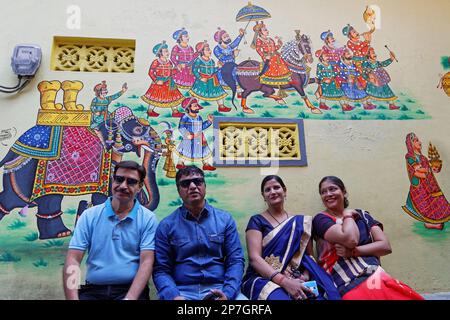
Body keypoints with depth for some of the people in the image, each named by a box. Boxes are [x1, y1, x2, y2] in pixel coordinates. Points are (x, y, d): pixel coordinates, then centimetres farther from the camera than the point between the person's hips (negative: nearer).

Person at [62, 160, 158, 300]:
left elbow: (146, 262, -7)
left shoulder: (148, 219, -1)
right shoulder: (89, 216, 5)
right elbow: (73, 260, -1)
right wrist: (72, 298, -15)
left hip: (131, 289, -2)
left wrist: (130, 297, -20)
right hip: (93, 290, 2)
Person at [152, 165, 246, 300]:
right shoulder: (166, 226, 4)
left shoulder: (225, 219, 7)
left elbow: (235, 260, 3)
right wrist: (173, 296, -16)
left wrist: (227, 293, -13)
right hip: (182, 291, -1)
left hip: (219, 289, 2)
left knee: (240, 297, -26)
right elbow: (161, 270, 2)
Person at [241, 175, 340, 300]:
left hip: (295, 280, 3)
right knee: (279, 297, -37)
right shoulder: (257, 221, 4)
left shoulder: (300, 222, 15)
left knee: (325, 294, -28)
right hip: (264, 279, -3)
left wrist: (305, 276, -9)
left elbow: (309, 255, 14)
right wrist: (284, 281, -21)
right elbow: (254, 258, -8)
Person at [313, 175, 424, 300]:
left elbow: (385, 246, 3)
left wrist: (352, 252, -8)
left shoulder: (361, 215, 14)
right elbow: (351, 239, -14)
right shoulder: (321, 219, 1)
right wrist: (348, 216, 2)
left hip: (378, 277, 4)